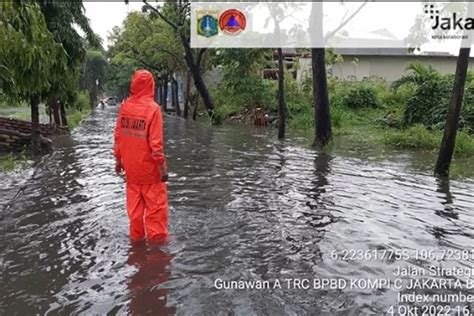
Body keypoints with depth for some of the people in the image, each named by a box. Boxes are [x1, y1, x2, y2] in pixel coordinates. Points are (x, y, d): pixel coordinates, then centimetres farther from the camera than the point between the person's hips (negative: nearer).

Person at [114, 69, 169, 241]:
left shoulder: (125, 107, 1)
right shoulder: (152, 108, -14)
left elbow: (118, 136, 5)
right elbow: (155, 142, -17)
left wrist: (118, 159, 15)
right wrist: (162, 166, -11)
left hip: (131, 167, 5)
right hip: (149, 168, -5)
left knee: (134, 205, 15)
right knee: (156, 205, 5)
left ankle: (136, 236, 26)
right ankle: (157, 237, 10)